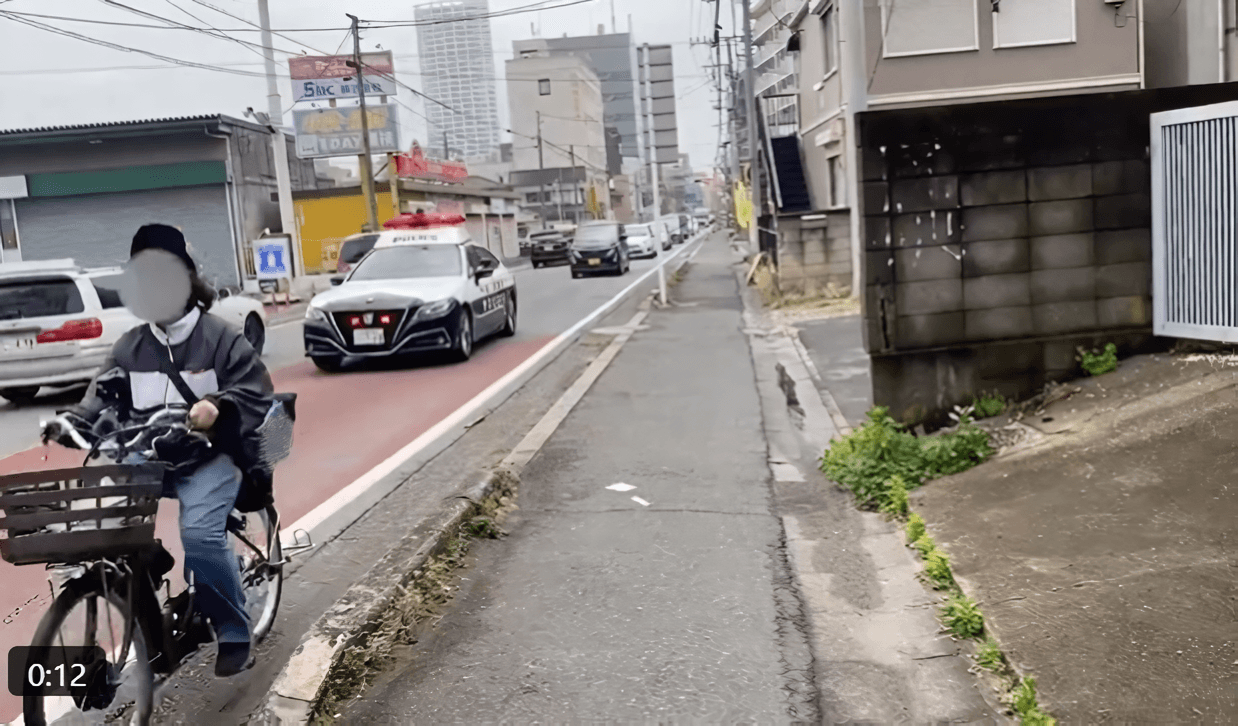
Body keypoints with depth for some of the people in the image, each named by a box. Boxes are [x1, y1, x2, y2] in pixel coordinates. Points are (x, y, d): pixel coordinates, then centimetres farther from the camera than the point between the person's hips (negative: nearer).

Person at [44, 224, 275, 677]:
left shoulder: (220, 338, 0)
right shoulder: (129, 347, 14)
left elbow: (257, 394, -7)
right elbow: (103, 400, 9)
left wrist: (218, 406, -27)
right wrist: (72, 421, -12)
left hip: (207, 457, -5)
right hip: (145, 457, 5)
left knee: (200, 533, -29)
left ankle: (235, 634, -10)